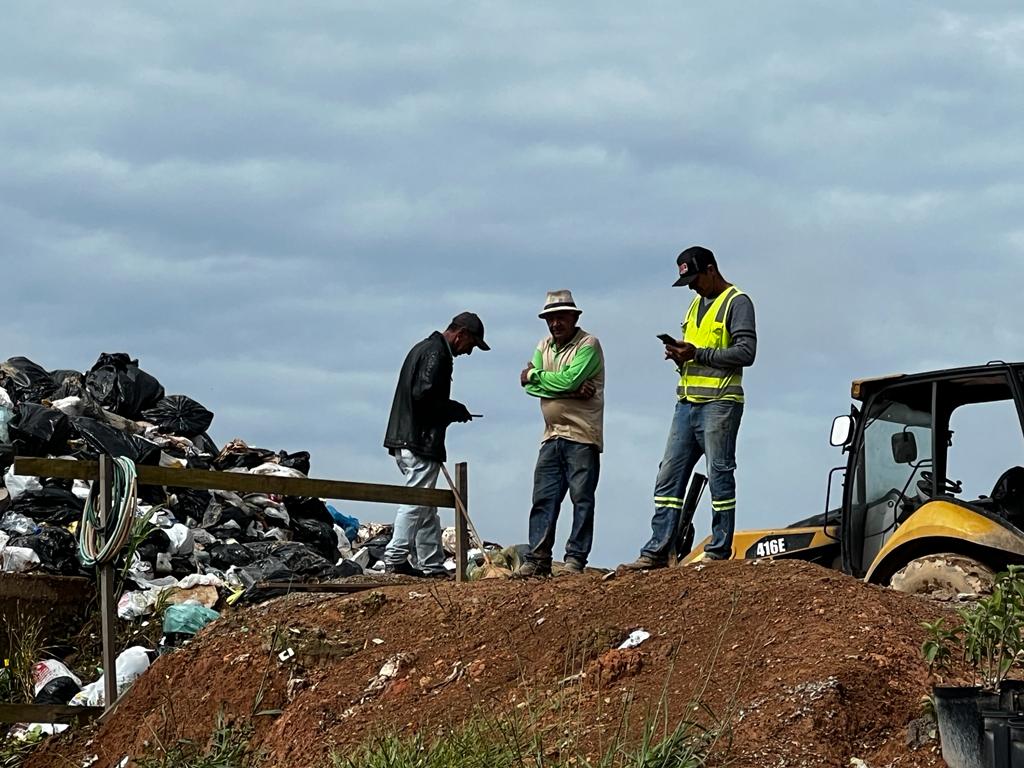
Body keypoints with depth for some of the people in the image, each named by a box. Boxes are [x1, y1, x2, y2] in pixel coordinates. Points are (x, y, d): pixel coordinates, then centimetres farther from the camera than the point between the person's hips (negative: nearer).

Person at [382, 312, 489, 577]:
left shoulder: (424, 348, 22)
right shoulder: (436, 353, -11)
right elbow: (424, 394, -22)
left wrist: (450, 411, 16)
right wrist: (455, 409, -9)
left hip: (404, 440, 11)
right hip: (421, 442, -11)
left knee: (427, 508, 13)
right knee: (417, 503, -10)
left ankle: (432, 565, 15)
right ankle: (395, 559, -13)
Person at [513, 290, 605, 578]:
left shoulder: (588, 345, -5)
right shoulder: (544, 346, 15)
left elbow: (568, 380, -19)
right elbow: (530, 385, -1)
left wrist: (534, 375, -4)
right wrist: (571, 391, -13)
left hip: (582, 436, -6)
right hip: (552, 436, 6)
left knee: (582, 498, -3)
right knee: (543, 499, 3)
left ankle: (576, 559, -1)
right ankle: (538, 560, 4)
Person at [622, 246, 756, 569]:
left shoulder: (737, 302, -4)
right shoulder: (696, 304, 21)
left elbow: (746, 352, -15)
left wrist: (697, 354, -16)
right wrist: (679, 355, 3)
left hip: (719, 404, -8)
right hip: (688, 403, 8)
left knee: (719, 475, -3)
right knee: (669, 476, 3)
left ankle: (719, 552, 2)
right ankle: (657, 551, 2)